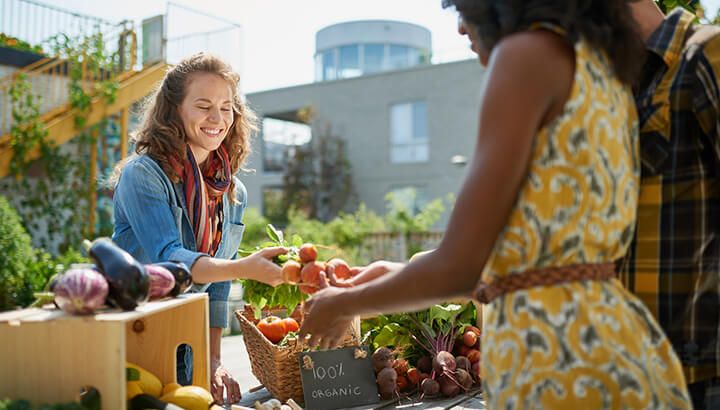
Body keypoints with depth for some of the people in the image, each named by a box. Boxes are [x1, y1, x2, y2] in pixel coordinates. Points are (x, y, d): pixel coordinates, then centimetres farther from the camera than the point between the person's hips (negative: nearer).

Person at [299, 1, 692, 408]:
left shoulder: (528, 53, -11)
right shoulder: (601, 67, 14)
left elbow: (457, 267, -15)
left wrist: (344, 304, 2)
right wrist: (398, 273, 26)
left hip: (557, 354, -8)